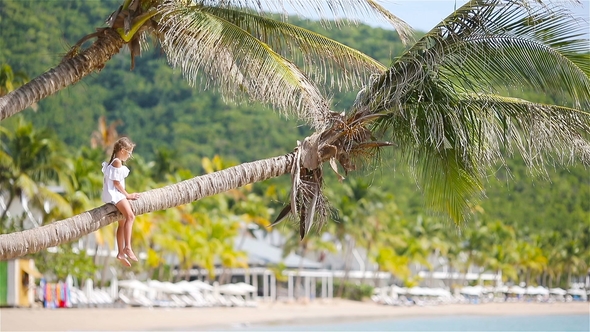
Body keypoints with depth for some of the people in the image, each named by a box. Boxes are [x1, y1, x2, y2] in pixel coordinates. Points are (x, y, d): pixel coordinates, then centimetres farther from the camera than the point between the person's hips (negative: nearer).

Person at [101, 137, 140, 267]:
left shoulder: (116, 161, 19)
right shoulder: (117, 162, -11)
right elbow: (116, 182, -16)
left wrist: (126, 195, 13)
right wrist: (127, 195, -10)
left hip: (116, 194, 11)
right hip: (114, 193, -11)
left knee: (122, 223, 12)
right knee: (130, 216, -26)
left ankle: (121, 253, 15)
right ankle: (127, 247, -36)